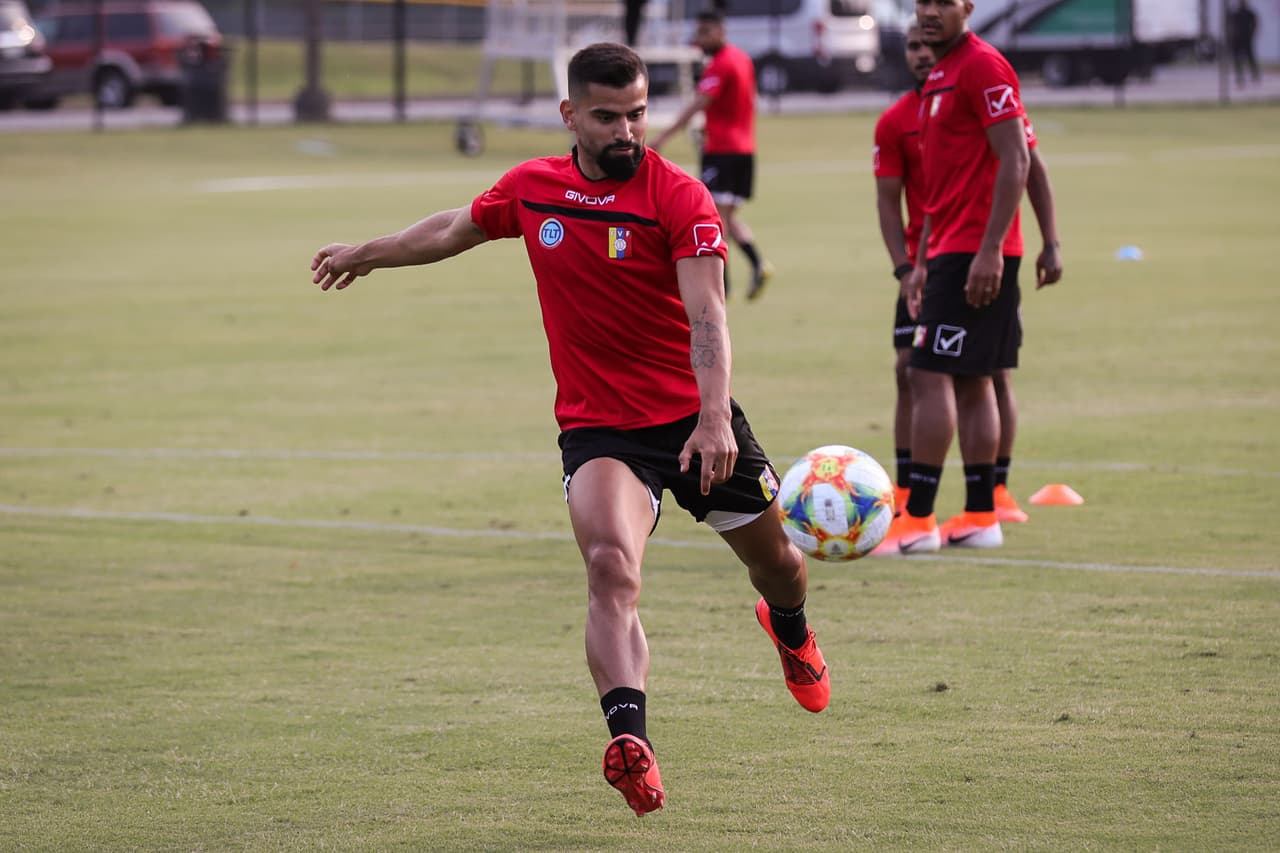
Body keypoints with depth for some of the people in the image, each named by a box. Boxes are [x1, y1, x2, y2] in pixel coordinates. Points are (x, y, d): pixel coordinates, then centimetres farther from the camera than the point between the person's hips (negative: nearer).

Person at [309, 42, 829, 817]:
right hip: (598, 425, 1)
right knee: (611, 565, -25)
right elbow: (454, 230, 21)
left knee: (772, 556, 17)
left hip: (695, 418, -1)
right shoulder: (531, 188, 0)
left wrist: (716, 417, -38)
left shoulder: (678, 196, -14)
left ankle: (791, 631, 56)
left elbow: (706, 314, -24)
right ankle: (631, 740, -40)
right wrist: (368, 254, 34)